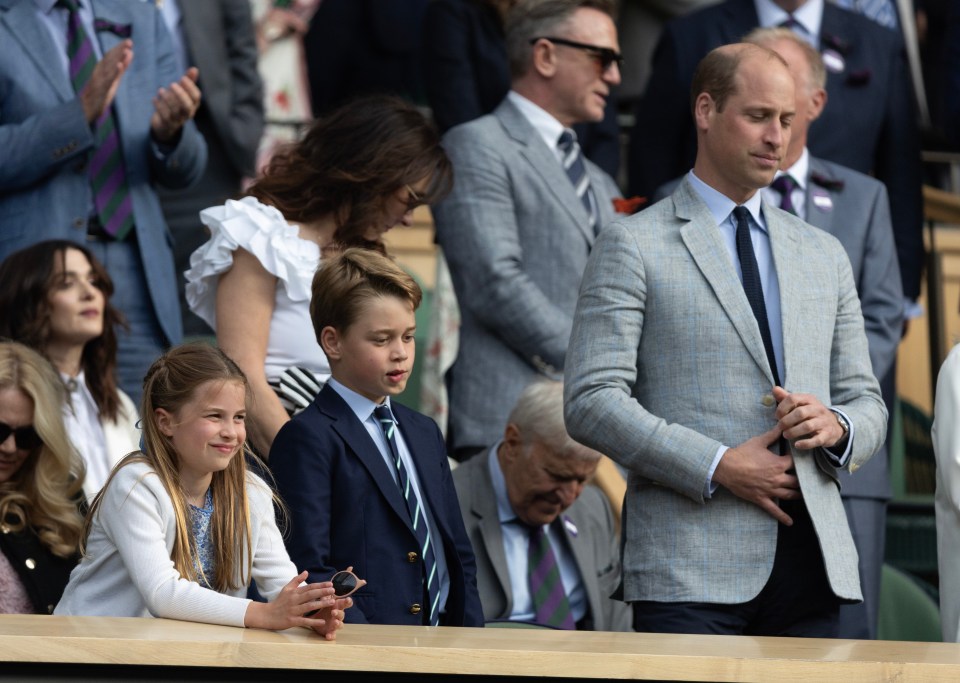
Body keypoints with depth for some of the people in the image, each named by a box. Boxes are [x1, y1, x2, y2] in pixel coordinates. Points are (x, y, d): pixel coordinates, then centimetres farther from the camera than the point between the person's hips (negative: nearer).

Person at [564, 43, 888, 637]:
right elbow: (591, 401, -6)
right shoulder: (634, 247, 3)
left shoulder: (825, 255, 20)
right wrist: (716, 467, -14)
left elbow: (868, 403, 21)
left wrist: (838, 427, -4)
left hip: (812, 564, 5)